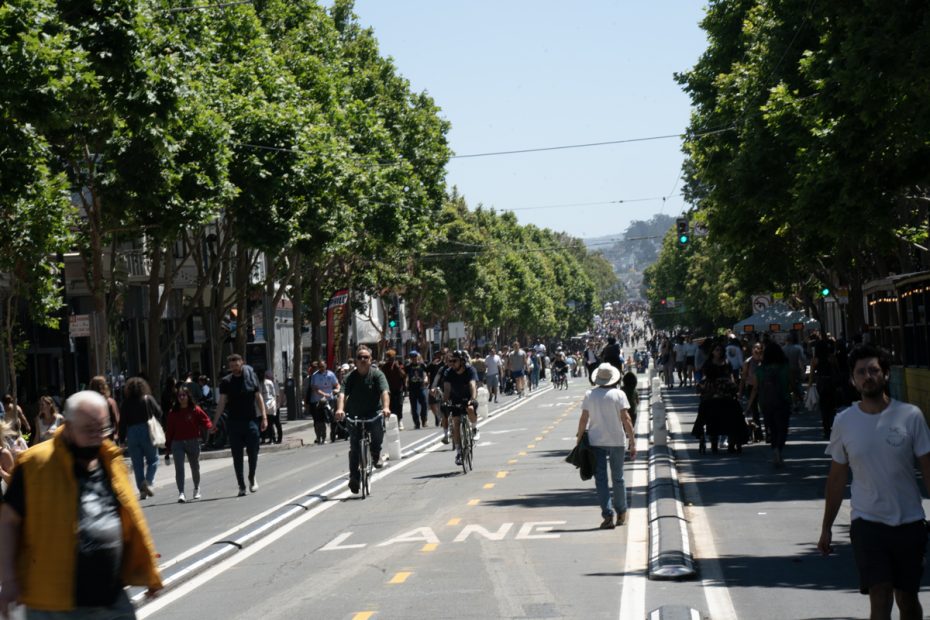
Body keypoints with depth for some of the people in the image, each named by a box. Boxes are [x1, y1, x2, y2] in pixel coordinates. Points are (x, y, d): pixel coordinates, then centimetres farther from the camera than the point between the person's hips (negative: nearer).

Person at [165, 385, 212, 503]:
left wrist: (209, 427, -21)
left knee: (195, 467, 15)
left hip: (193, 443, 0)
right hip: (177, 443, 0)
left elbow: (206, 420, 3)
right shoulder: (173, 412, 0)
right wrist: (167, 448, 1)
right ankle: (181, 493, -17)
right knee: (179, 468, -15)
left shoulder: (196, 410, -4)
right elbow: (169, 430, 1)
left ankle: (197, 489, 39)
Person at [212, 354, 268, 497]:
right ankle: (241, 486, 11)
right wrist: (214, 423, -2)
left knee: (253, 452, -2)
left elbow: (259, 398, 5)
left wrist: (264, 417, -3)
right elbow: (221, 403, 3)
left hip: (251, 420, -1)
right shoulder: (226, 382, 4)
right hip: (234, 422, 1)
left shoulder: (251, 377, 3)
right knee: (237, 456, 3)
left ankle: (252, 478, 23)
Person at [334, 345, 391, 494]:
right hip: (354, 415, 1)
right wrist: (340, 409, -38)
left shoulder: (377, 375, -7)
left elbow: (385, 392, -22)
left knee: (378, 426, -32)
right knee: (354, 448, -3)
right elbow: (342, 393, -19)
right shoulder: (351, 376, -5)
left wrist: (386, 407, -41)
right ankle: (354, 477, 9)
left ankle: (376, 454, -5)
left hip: (374, 413, -1)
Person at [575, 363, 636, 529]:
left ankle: (607, 515, -9)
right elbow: (626, 419, -9)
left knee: (600, 479, 2)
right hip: (617, 441, 0)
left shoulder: (589, 395, -2)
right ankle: (621, 513, 25)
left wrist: (579, 439, 8)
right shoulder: (619, 394, -6)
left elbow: (583, 419, -2)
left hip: (596, 442, 0)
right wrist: (632, 442, -5)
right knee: (618, 478, 15)